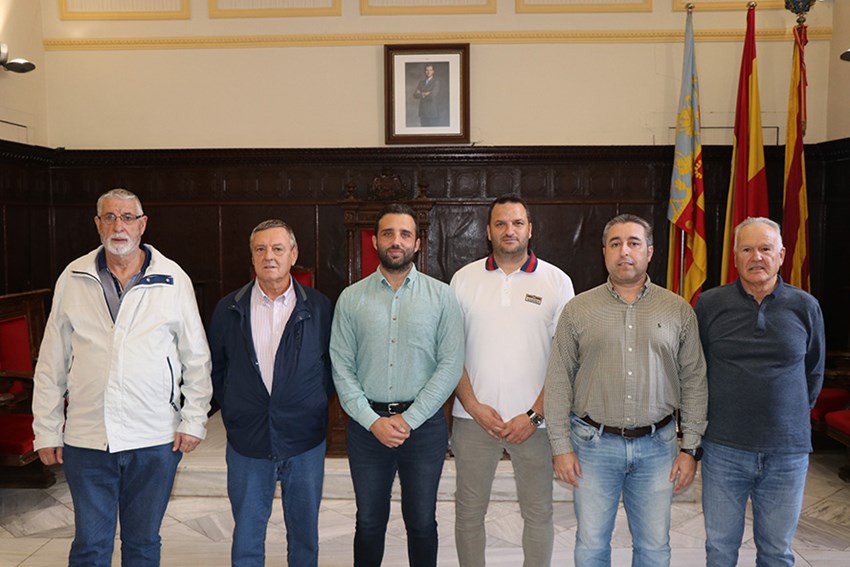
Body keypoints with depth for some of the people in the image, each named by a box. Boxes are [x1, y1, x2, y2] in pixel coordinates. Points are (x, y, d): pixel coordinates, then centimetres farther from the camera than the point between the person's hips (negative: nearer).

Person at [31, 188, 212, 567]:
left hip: (155, 439, -1)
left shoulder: (173, 280, -1)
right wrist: (46, 430, 6)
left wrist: (193, 420, -1)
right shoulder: (73, 280, 3)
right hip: (85, 438, 1)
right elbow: (51, 362, 7)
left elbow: (196, 358, 3)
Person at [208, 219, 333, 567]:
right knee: (246, 537, 11)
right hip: (247, 443, 1)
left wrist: (317, 404, 1)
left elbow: (333, 364, 7)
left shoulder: (318, 307, -2)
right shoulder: (229, 309, 1)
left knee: (304, 534, 13)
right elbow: (216, 367, 10)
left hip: (305, 441, 0)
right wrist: (232, 411, 5)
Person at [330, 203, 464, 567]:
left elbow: (451, 364, -7)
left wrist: (409, 419, -12)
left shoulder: (441, 296, -1)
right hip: (367, 424, 1)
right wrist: (373, 421, -10)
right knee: (369, 523, 14)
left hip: (424, 424, -1)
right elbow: (341, 367, -1)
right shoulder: (351, 298, 2)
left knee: (422, 523, 12)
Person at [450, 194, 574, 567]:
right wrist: (473, 406, -6)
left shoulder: (557, 282, 1)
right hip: (474, 416, 1)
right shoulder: (464, 279, 4)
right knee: (469, 511, 11)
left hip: (533, 420, -1)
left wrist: (534, 415, -9)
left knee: (538, 513, 9)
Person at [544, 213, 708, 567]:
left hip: (657, 445, 1)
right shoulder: (578, 310, 0)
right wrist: (561, 447, -4)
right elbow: (558, 382, 0)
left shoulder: (679, 311, 4)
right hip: (594, 445, -1)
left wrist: (690, 448, 1)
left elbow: (694, 382, 6)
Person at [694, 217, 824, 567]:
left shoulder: (805, 307, 1)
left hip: (787, 452, 1)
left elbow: (814, 372, 13)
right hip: (724, 449, 0)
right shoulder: (709, 305, -2)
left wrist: (794, 418, 12)